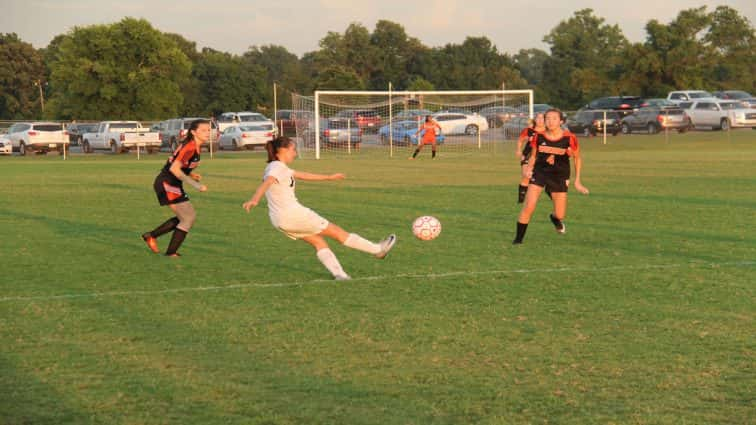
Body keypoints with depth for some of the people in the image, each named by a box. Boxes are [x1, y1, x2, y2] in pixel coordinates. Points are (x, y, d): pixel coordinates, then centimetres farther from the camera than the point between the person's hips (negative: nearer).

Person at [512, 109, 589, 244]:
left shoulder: (569, 138, -12)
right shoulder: (538, 137, -7)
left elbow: (577, 158, 1)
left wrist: (577, 181, -1)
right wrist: (529, 168, -10)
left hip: (559, 177, 0)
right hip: (539, 172, 0)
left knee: (560, 215, 2)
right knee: (528, 207, -16)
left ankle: (554, 218, 42)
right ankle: (518, 238, -2)